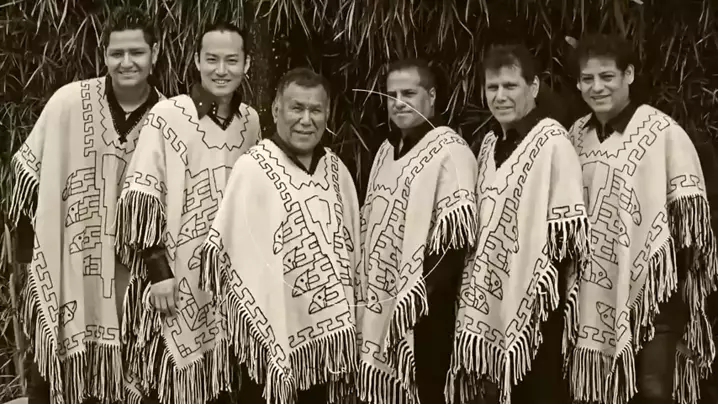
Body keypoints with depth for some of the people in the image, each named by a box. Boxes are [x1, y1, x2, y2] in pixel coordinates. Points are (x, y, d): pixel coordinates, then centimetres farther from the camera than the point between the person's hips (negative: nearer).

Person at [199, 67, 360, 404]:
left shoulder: (336, 170, 6)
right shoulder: (253, 168, -12)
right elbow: (229, 249, -14)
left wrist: (345, 321, 9)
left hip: (331, 330, 5)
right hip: (275, 331, -5)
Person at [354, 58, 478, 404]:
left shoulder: (450, 150, -11)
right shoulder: (387, 150, 14)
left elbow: (457, 236, -19)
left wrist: (414, 297, -20)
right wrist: (363, 291, 13)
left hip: (424, 313, -7)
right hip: (379, 304, 7)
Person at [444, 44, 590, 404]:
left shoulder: (552, 142, -12)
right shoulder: (489, 144, 10)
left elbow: (569, 229, -14)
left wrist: (544, 284, -16)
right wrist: (476, 279, 12)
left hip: (535, 299, -7)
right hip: (492, 295, 7)